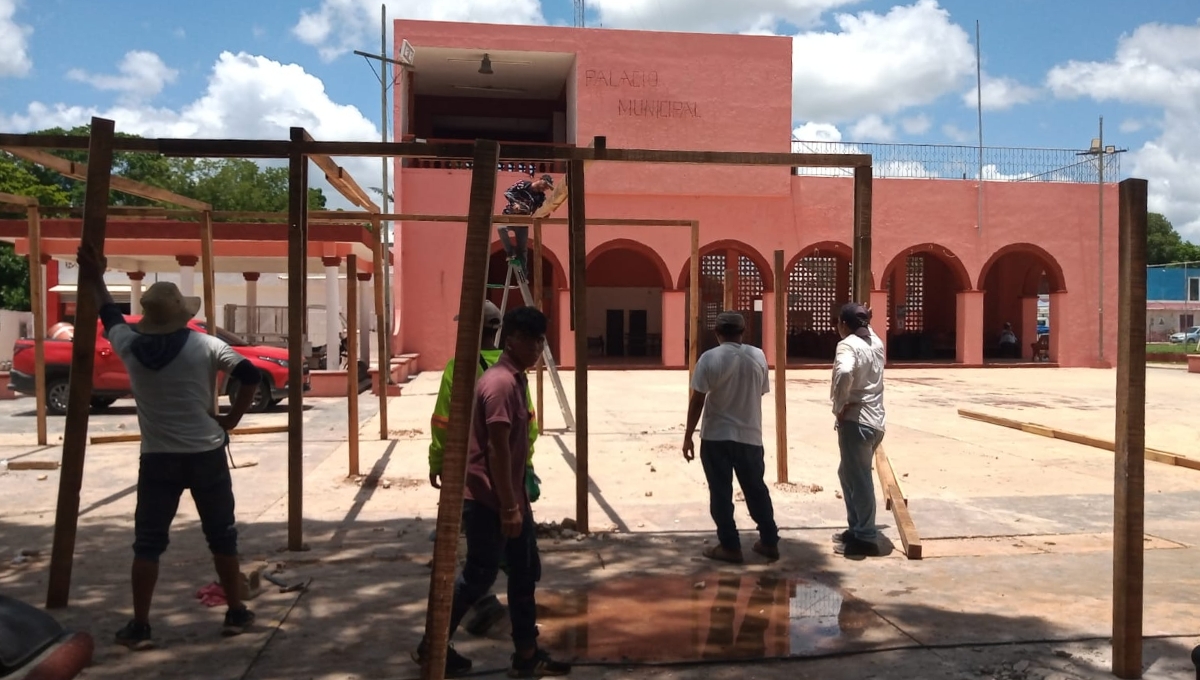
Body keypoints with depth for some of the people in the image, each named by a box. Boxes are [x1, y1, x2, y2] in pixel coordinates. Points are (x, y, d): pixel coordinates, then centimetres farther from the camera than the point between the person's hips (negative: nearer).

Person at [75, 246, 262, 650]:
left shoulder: (130, 347, 0)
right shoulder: (204, 346, -8)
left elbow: (110, 317, 20)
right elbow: (251, 376, -14)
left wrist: (95, 278, 35)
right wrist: (231, 420, -3)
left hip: (157, 459, 1)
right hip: (206, 454, -1)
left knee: (148, 543, 10)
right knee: (221, 536, 10)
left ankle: (139, 627, 13)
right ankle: (236, 614, 18)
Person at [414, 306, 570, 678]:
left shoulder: (515, 379, 10)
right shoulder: (501, 384, -21)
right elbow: (497, 449, -23)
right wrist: (509, 507, -21)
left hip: (509, 496, 10)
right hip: (488, 500, -10)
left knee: (525, 572, 13)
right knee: (478, 576, 4)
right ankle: (432, 645, 22)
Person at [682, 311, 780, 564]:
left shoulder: (709, 358, -10)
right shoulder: (758, 356, 1)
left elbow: (697, 401, -11)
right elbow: (761, 392, 11)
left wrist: (688, 436, -4)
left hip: (716, 436, -3)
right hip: (750, 435, 4)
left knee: (721, 493, 6)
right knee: (756, 490, 16)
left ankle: (730, 547, 9)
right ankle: (769, 542, 24)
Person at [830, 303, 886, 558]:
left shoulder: (848, 344, -13)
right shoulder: (875, 342, 12)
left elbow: (844, 372, -34)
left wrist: (840, 405, -22)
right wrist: (863, 319, 28)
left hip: (856, 421, -9)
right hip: (873, 420, 9)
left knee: (859, 479, -2)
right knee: (849, 474, 21)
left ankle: (866, 539, 5)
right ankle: (856, 529, 28)